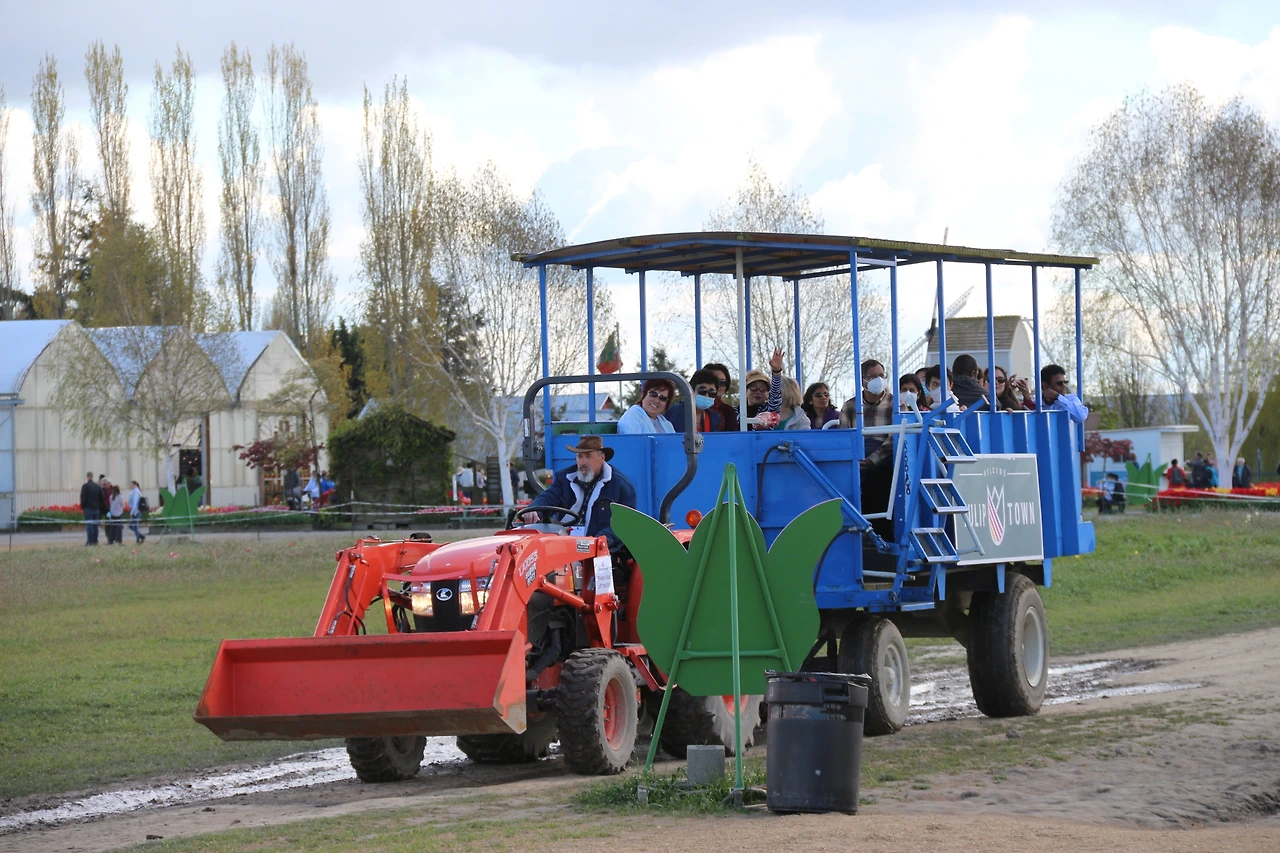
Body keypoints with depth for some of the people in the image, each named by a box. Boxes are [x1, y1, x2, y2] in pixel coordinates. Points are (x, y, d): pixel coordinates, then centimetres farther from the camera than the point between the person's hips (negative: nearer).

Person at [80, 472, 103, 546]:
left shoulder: (85, 486, -8)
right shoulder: (98, 487, 9)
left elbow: (83, 498, -10)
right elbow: (101, 499, 13)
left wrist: (82, 507, 5)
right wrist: (100, 508, 19)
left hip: (88, 508, -5)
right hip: (96, 509, 5)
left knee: (89, 525, -5)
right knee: (95, 525, 8)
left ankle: (90, 541, -9)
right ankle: (95, 540, 7)